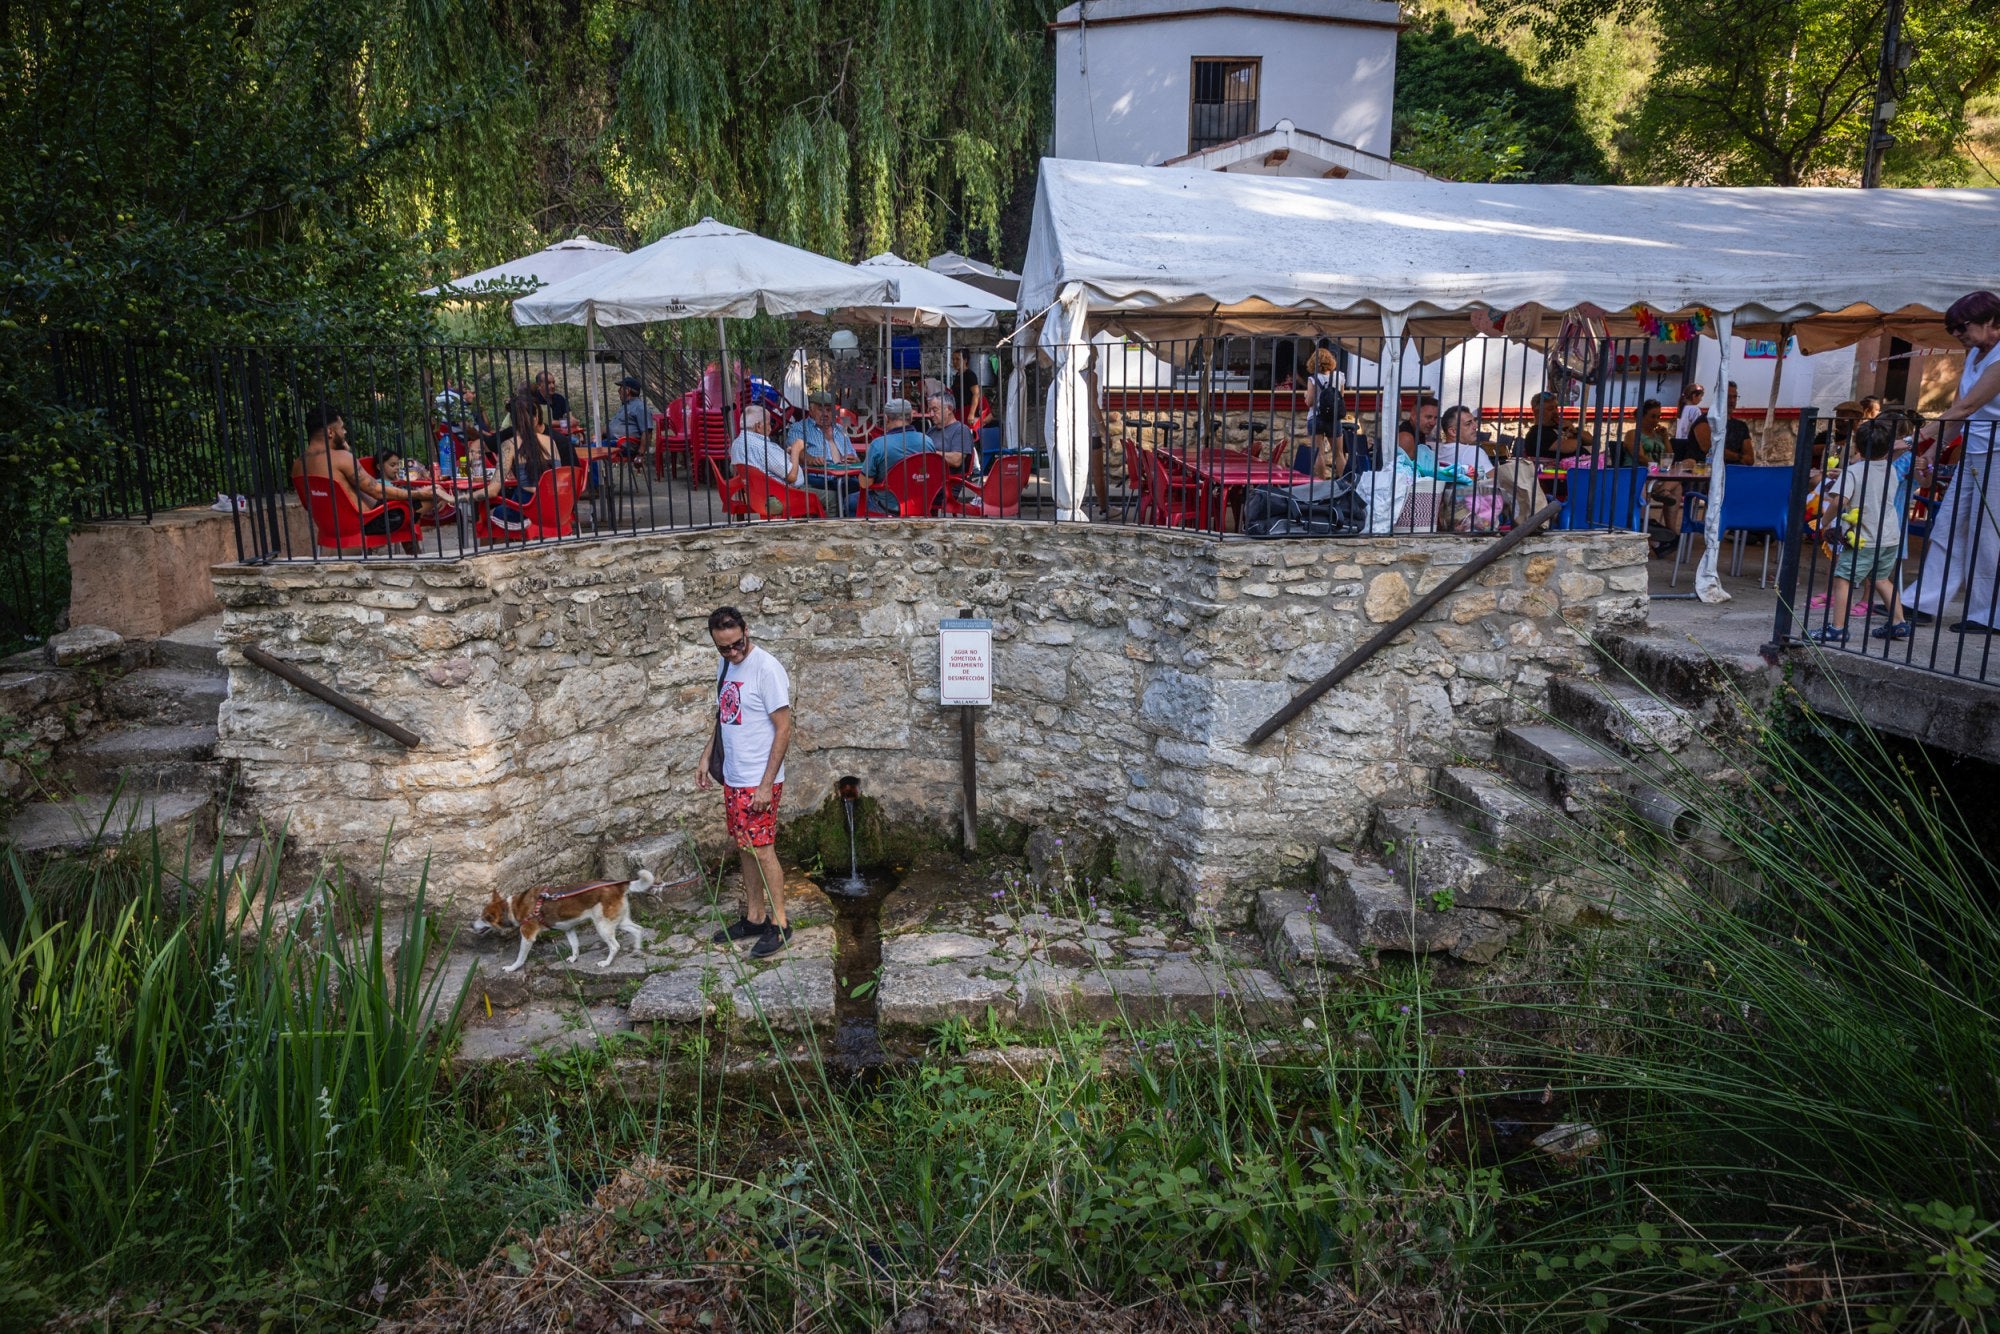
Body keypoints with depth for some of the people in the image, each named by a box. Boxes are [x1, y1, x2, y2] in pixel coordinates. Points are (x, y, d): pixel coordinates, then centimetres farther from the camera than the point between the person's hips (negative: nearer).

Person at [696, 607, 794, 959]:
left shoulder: (767, 669, -18)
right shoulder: (726, 666, 8)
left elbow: (783, 729, -18)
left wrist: (766, 785, -20)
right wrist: (705, 758, 12)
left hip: (759, 782, -8)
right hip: (732, 779, 8)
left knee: (762, 850, -3)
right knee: (744, 848, 14)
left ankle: (779, 923, 9)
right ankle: (754, 917, 25)